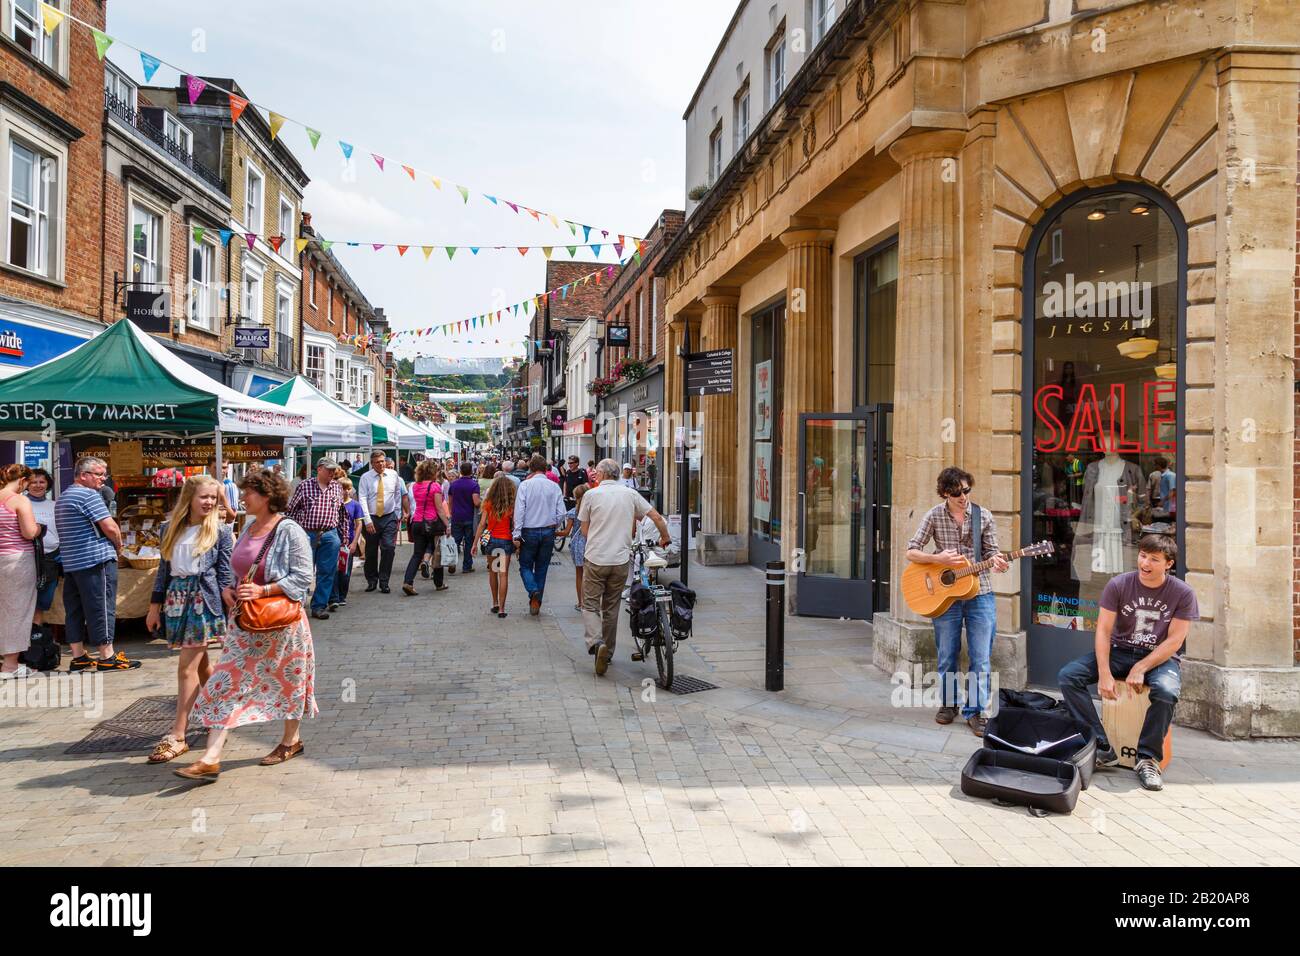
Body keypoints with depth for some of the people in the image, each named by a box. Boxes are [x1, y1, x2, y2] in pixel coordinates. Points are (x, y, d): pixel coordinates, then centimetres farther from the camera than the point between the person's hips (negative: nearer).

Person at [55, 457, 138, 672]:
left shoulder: (62, 499, 20)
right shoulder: (89, 495, -12)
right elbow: (110, 527, -17)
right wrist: (119, 545, 1)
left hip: (70, 562, 9)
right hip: (96, 560, -9)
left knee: (74, 610, 10)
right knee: (101, 608, -5)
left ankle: (78, 657, 14)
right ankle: (107, 657, -2)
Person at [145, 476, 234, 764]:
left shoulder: (220, 532, -2)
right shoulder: (169, 529, 10)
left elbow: (226, 574, -2)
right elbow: (164, 569, 14)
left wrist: (230, 610, -6)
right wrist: (155, 606, 13)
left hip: (204, 599, -5)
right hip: (177, 599, 5)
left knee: (187, 667, -8)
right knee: (200, 664, 14)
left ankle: (177, 735, -5)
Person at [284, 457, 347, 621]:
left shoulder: (337, 488, 11)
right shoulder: (304, 486, 1)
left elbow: (341, 513, 19)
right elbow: (291, 510, 4)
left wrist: (343, 535, 18)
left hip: (330, 535, 3)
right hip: (307, 534, -3)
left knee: (327, 572, 3)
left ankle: (319, 606, 13)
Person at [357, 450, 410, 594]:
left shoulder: (393, 475, 4)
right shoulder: (365, 478, -3)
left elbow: (398, 494, 14)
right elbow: (362, 499, -8)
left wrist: (397, 513, 10)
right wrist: (367, 520, -16)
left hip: (389, 517, 1)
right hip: (372, 519, -1)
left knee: (388, 548, -11)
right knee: (371, 552, 6)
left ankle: (384, 582, -2)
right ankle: (372, 581, 23)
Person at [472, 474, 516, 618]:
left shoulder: (488, 503, -3)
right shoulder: (512, 505, -6)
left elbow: (482, 524, -4)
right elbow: (514, 524, -8)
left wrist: (475, 543, 0)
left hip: (491, 540, 1)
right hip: (506, 540, -1)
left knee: (492, 572, 18)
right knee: (503, 574, -1)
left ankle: (495, 603, 26)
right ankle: (501, 608, -4)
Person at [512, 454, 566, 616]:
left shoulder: (525, 485, -8)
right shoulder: (555, 487, -1)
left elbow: (519, 511, -12)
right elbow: (561, 514, 0)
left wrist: (517, 535, -9)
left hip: (529, 531, -3)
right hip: (548, 532, 3)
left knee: (525, 566, 10)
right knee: (542, 569, 13)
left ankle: (533, 591, -16)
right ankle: (537, 603, 18)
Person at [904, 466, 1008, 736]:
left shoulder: (983, 516, 0)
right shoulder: (934, 516, -3)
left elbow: (991, 552, 5)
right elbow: (911, 552, -1)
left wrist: (997, 562, -17)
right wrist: (938, 558, -17)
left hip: (980, 594, 0)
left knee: (981, 659, 0)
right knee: (947, 657, 10)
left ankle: (976, 711, 10)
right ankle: (948, 704, 28)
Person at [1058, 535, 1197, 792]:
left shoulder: (1183, 593, -7)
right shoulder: (1118, 585, -5)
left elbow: (1174, 641, -10)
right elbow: (1103, 630, -8)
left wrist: (1140, 669, -20)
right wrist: (1104, 673, -18)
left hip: (1160, 658, -2)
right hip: (1119, 652, 2)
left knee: (1166, 691, -38)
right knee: (1067, 676, -20)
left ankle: (1147, 758, -16)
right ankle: (1102, 748, -17)